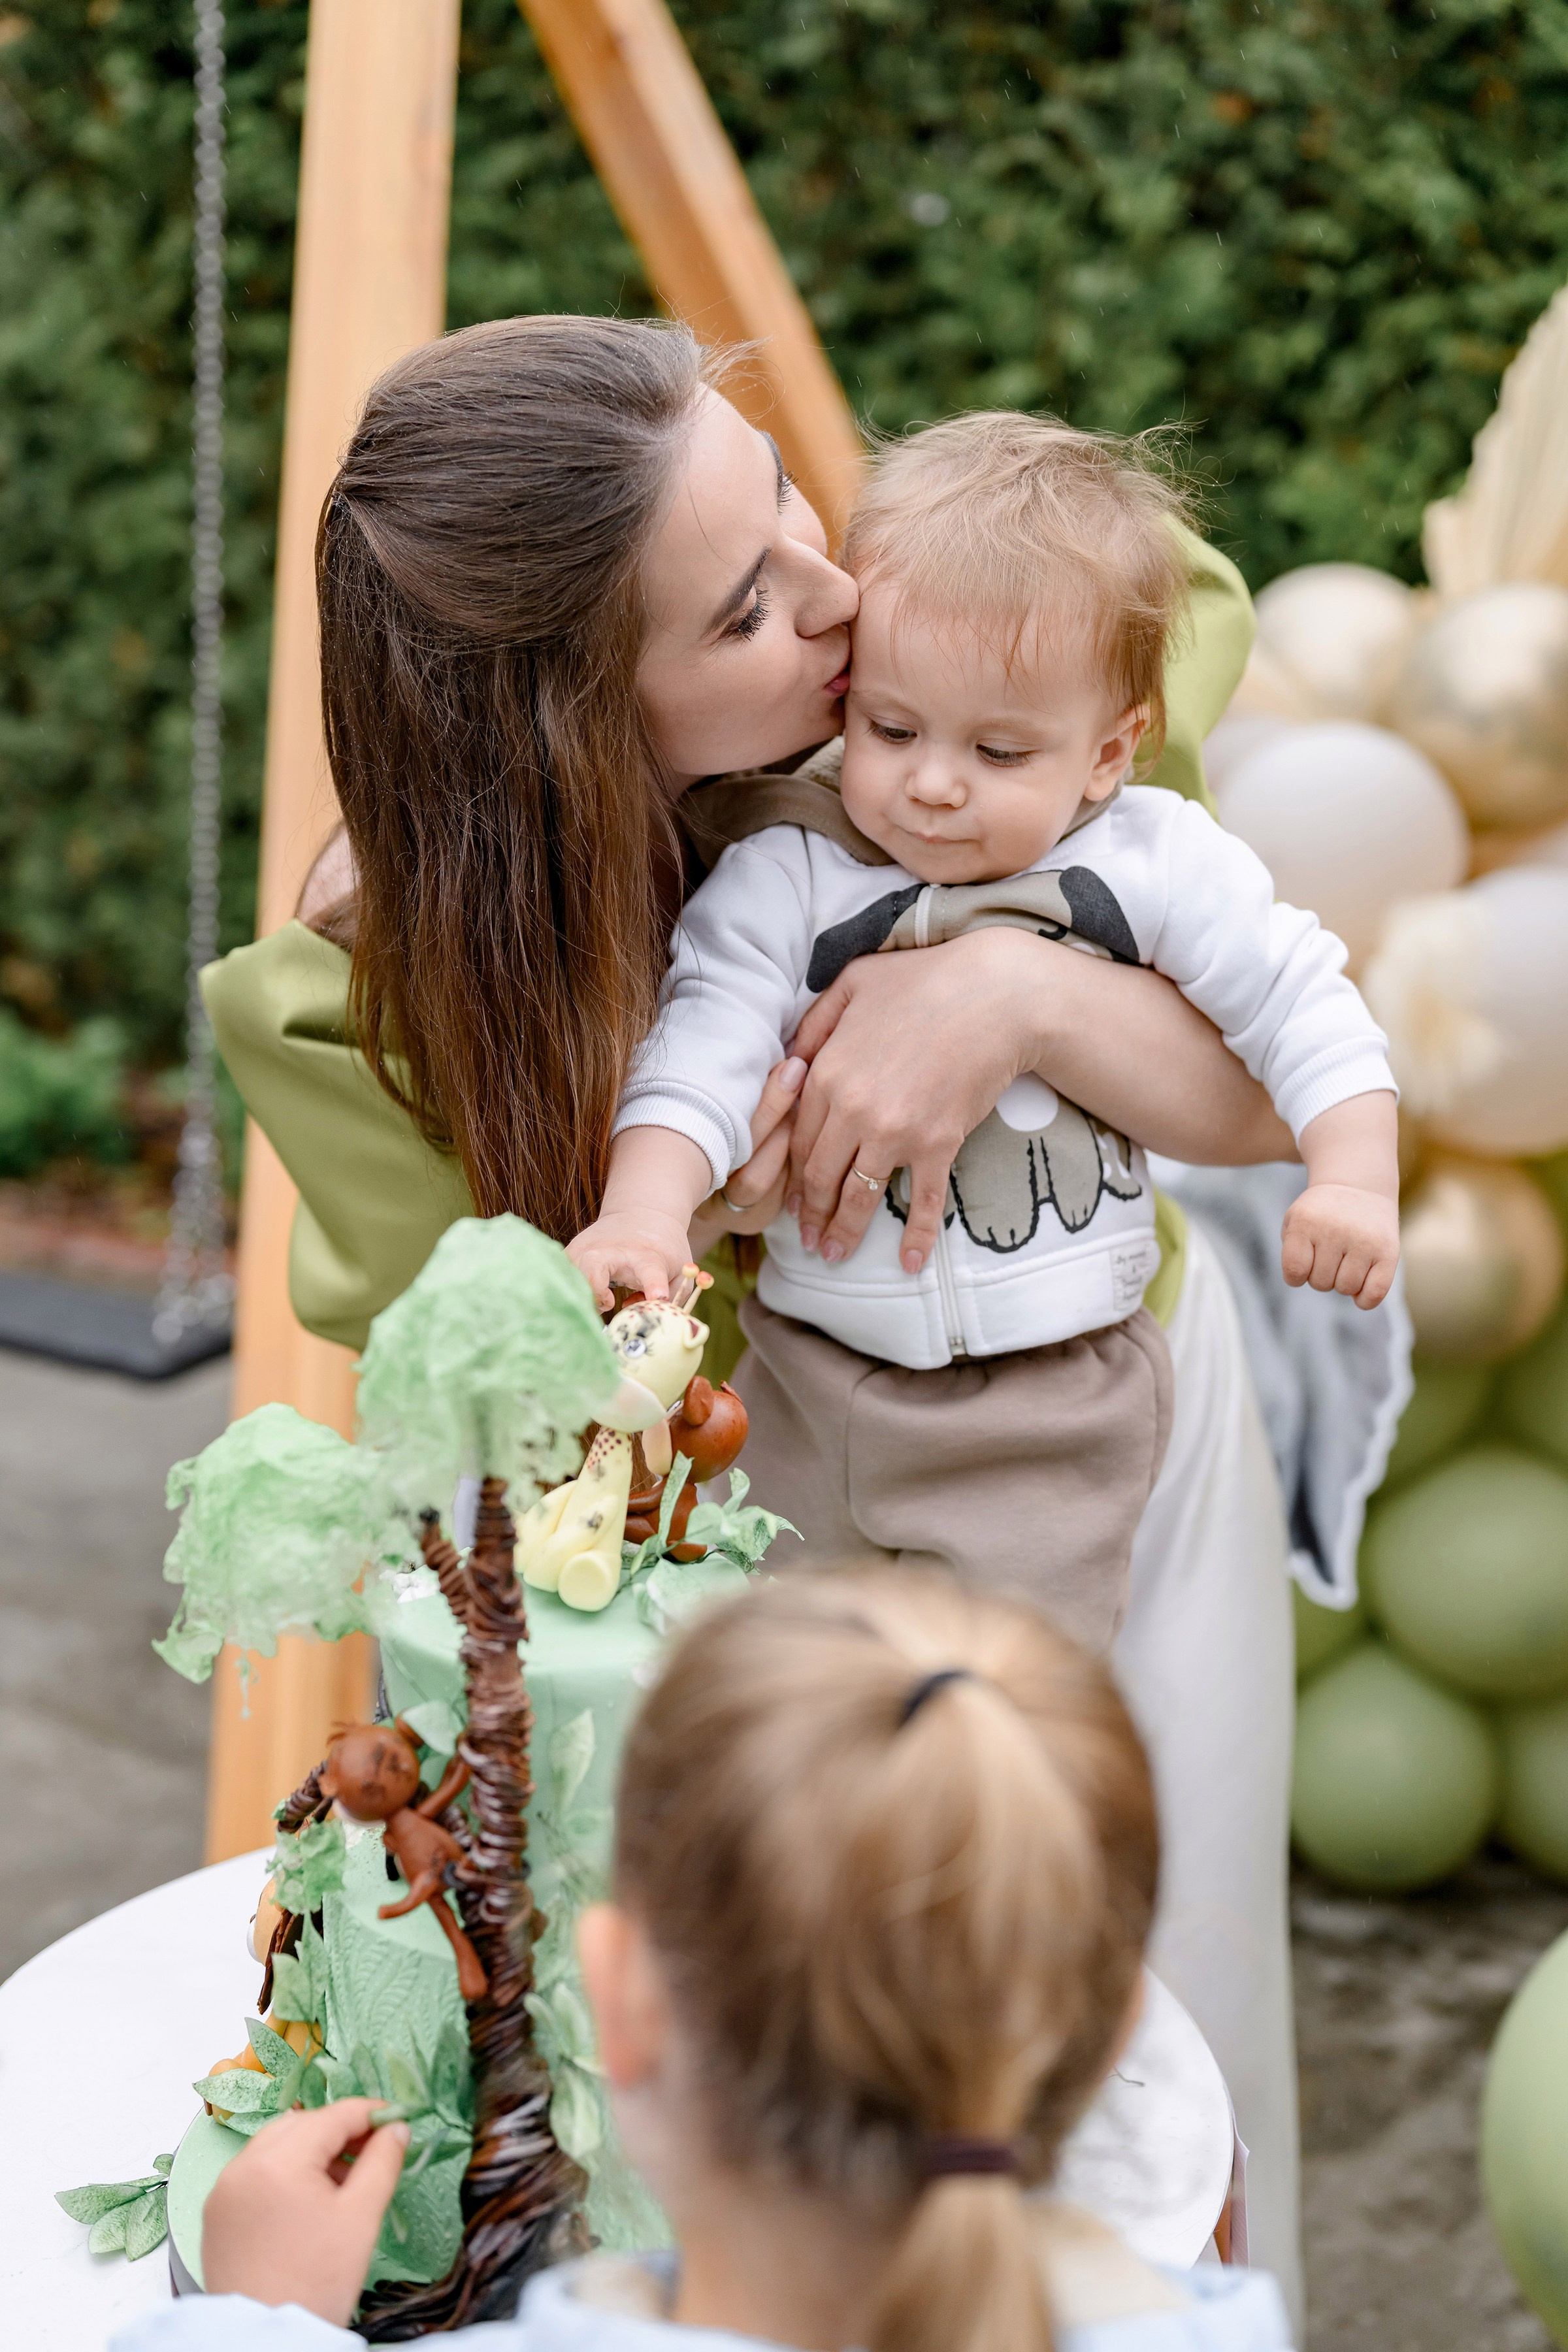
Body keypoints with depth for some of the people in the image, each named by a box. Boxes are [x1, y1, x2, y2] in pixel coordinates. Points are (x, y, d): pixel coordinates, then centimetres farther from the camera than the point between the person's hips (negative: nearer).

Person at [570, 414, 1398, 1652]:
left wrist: (1354, 1178, -10)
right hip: (818, 1377, 2)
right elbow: (704, 1050, -16)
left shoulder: (1155, 863, -7)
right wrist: (645, 1210, -33)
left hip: (1062, 1394, -1)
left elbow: (1298, 1000, 1)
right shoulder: (783, 879, -9)